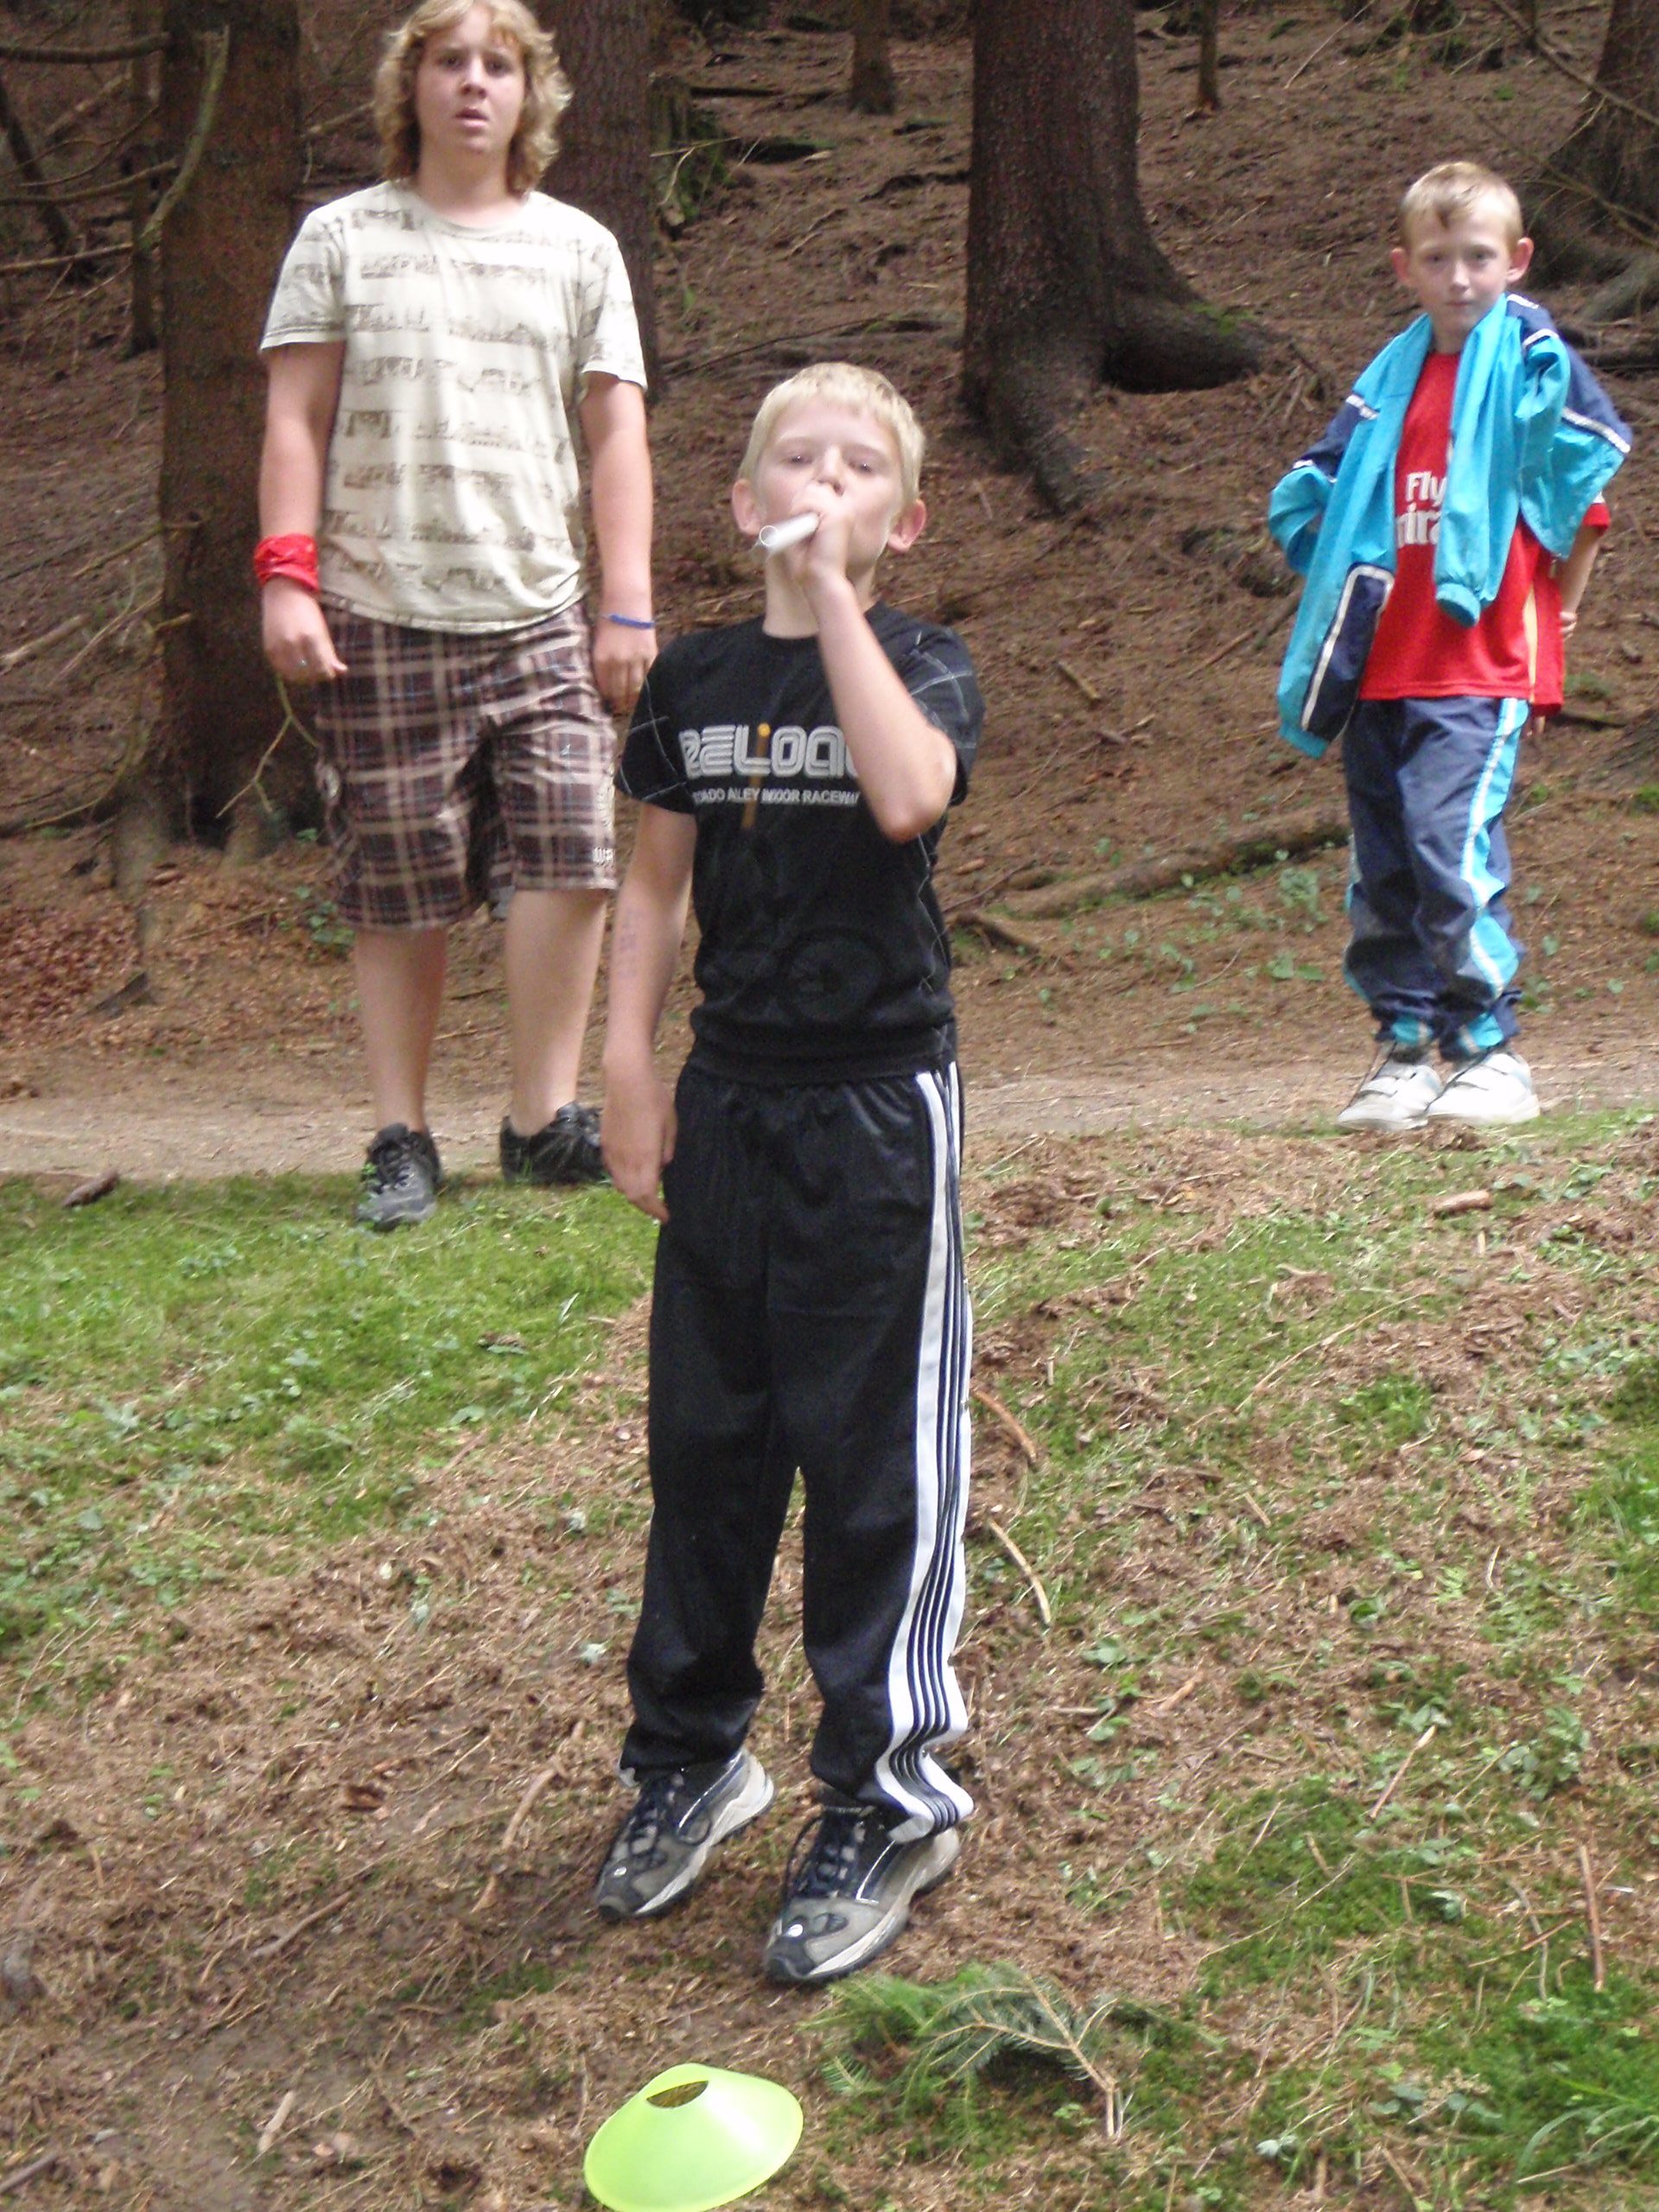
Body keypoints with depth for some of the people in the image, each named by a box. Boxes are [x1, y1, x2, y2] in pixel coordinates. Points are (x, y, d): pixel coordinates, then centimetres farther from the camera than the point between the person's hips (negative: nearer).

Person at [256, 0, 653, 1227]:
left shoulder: (580, 249, 14)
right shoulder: (342, 238, 10)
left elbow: (615, 435, 10)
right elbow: (296, 421, 6)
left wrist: (629, 604, 2)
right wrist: (287, 576, -6)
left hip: (538, 617, 1)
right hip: (379, 619, -1)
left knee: (569, 854, -12)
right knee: (400, 892, 0)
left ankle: (544, 1121, 2)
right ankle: (402, 1141, 10)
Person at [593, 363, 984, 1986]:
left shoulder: (917, 664, -5)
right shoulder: (693, 680, 6)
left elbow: (907, 794, -27)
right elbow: (659, 878, 11)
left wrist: (829, 597, -23)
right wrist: (628, 1061, 3)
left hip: (879, 1098, -4)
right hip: (728, 1096, 4)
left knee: (873, 1452, 2)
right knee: (704, 1437, 13)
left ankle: (888, 1798, 17)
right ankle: (690, 1749, 32)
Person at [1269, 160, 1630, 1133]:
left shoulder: (1531, 356, -1)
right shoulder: (1393, 376, 13)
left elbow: (1594, 469, -2)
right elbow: (1308, 492, 20)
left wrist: (1553, 606, 4)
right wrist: (1347, 594, 13)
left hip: (1479, 663, -5)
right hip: (1382, 668, 6)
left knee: (1453, 851, -17)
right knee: (1383, 868, 6)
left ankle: (1491, 1047, -6)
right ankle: (1404, 1048, 16)